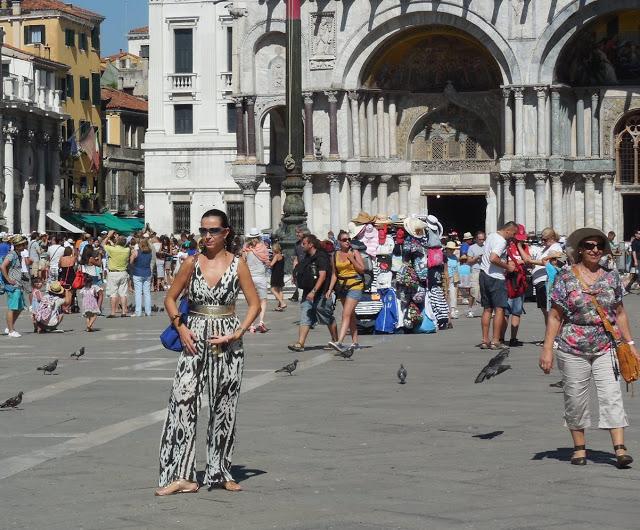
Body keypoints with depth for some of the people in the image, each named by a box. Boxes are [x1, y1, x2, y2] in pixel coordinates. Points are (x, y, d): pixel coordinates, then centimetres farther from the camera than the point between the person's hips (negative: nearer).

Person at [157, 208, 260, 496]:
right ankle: (179, 474, -12)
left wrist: (237, 333, -8)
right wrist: (180, 328, -3)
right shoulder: (193, 262, 2)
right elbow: (170, 298, 10)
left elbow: (254, 304, 3)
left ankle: (220, 472, 19)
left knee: (224, 407, 6)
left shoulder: (237, 264, 0)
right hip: (195, 339, 0)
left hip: (227, 341, 0)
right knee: (182, 400, -13)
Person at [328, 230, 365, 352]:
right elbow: (334, 274, 12)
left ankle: (340, 342, -26)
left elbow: (362, 269, -7)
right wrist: (330, 289, 5)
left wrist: (352, 259, -16)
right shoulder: (336, 255, 8)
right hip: (342, 287, 6)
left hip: (355, 286, -6)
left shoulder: (355, 252, -4)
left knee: (346, 314, -16)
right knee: (351, 315, 14)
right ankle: (355, 341, 23)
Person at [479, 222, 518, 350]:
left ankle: (485, 340, 12)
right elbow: (493, 259, -28)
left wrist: (506, 264, 15)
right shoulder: (501, 241, -17)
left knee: (487, 309, 12)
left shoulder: (491, 236, 13)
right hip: (495, 278, -9)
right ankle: (495, 341, -5)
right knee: (499, 309, -3)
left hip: (484, 274, 9)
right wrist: (507, 267, -16)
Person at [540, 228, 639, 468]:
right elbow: (555, 316, -1)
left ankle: (620, 449, -12)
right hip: (572, 349, -1)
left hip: (605, 348, 2)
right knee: (575, 399, 5)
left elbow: (620, 313, 14)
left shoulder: (611, 276, 7)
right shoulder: (566, 277, -2)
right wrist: (547, 349, -6)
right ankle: (579, 448, 18)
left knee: (612, 396, -9)